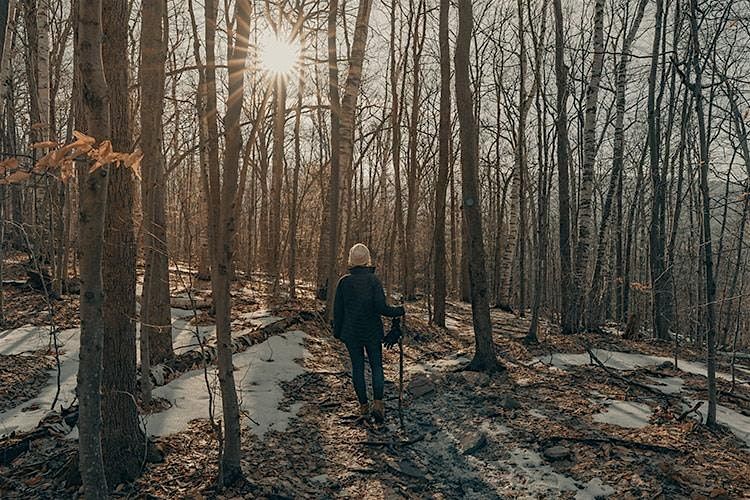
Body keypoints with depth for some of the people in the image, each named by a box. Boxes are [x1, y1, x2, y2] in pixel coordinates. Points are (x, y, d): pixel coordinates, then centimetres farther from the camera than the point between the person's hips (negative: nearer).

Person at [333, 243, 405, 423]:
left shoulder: (344, 281, -4)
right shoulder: (373, 280, -11)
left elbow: (338, 309, 1)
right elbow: (381, 307, -16)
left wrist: (337, 331, 12)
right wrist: (399, 310, 0)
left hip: (351, 333, 2)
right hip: (372, 332, -1)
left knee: (357, 367, 10)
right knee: (377, 366, 9)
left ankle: (363, 406, 14)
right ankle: (378, 403, -4)